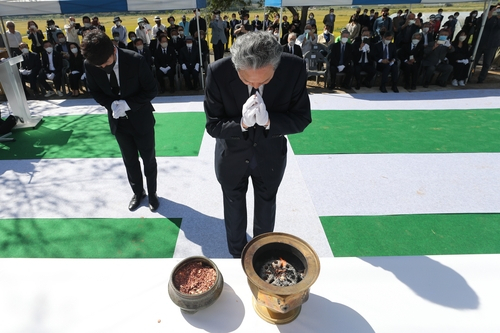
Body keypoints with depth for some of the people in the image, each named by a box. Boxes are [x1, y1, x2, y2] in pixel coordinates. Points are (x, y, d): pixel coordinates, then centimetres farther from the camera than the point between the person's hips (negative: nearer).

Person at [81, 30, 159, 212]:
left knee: (148, 159, 12)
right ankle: (138, 192, 38)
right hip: (118, 121, 3)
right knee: (130, 160, 16)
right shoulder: (89, 65, -14)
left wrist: (127, 104, -26)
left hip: (141, 119, -2)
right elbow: (95, 92, 1)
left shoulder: (135, 60, -24)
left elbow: (152, 90, -16)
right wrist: (112, 105, -20)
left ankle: (152, 193, 33)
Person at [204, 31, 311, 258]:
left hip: (271, 153, 1)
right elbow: (212, 125, -18)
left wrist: (268, 121, -35)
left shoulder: (294, 69, -25)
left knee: (266, 206, 22)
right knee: (234, 206, 20)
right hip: (232, 153, 0)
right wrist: (242, 123, -38)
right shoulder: (218, 72, -27)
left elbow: (302, 119, -17)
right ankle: (237, 256, 49)